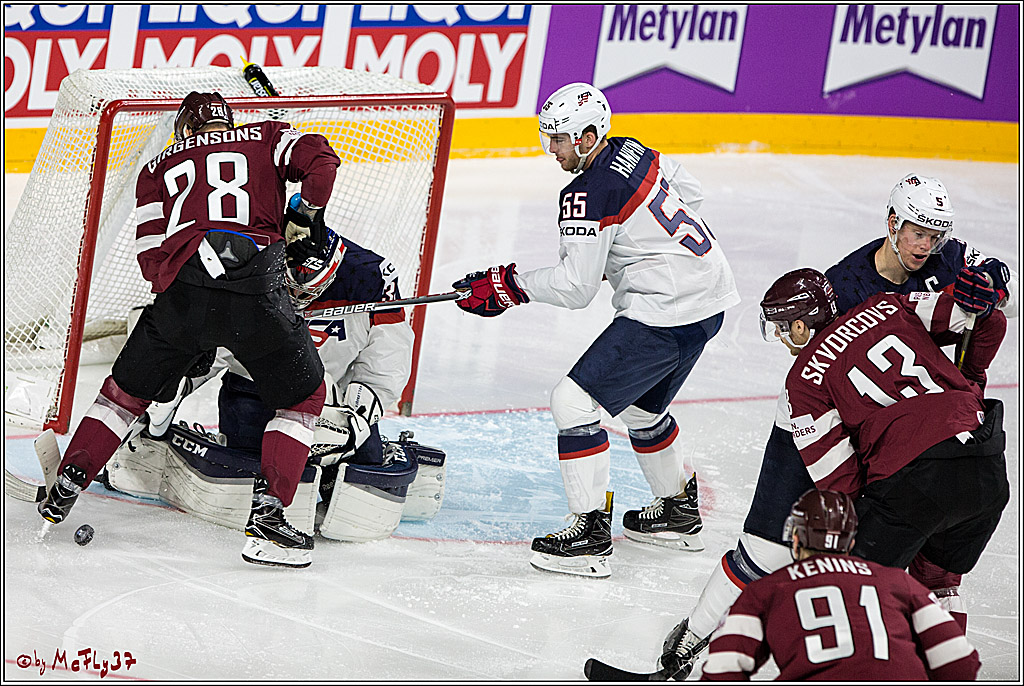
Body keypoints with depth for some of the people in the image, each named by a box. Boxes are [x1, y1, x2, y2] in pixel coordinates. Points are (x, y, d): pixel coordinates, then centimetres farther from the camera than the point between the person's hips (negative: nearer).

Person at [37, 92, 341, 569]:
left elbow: (151, 257, 15)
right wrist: (310, 223, 17)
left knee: (127, 388, 23)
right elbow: (318, 158, 5)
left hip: (181, 290, 2)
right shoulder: (264, 139, 25)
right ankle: (267, 515, 1)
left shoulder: (160, 167, 26)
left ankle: (65, 488, 21)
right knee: (304, 396, 15)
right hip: (256, 290, -2)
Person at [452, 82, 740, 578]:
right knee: (641, 406, 27)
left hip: (667, 312, -10)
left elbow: (575, 287, -20)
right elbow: (689, 193, 25)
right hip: (709, 296, 10)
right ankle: (679, 513, 41)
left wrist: (508, 287, -10)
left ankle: (590, 533, -9)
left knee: (575, 399, -9)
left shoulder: (588, 196, -19)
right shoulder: (632, 152, 8)